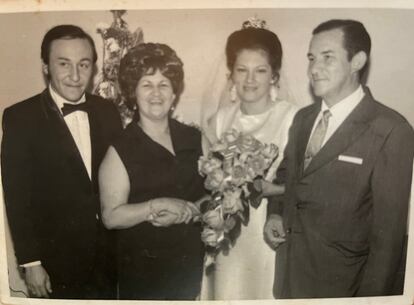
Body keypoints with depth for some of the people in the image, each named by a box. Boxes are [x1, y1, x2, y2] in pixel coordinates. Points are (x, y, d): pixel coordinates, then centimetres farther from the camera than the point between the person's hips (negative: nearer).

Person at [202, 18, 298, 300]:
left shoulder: (292, 117, -14)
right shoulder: (221, 117, 2)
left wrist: (266, 188, -25)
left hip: (270, 233, -3)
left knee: (266, 293, 13)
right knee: (227, 294, 16)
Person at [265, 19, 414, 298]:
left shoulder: (391, 131, -18)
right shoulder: (303, 118, 3)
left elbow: (388, 232, -14)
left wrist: (369, 294, -9)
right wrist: (277, 214, -4)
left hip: (338, 283, -5)